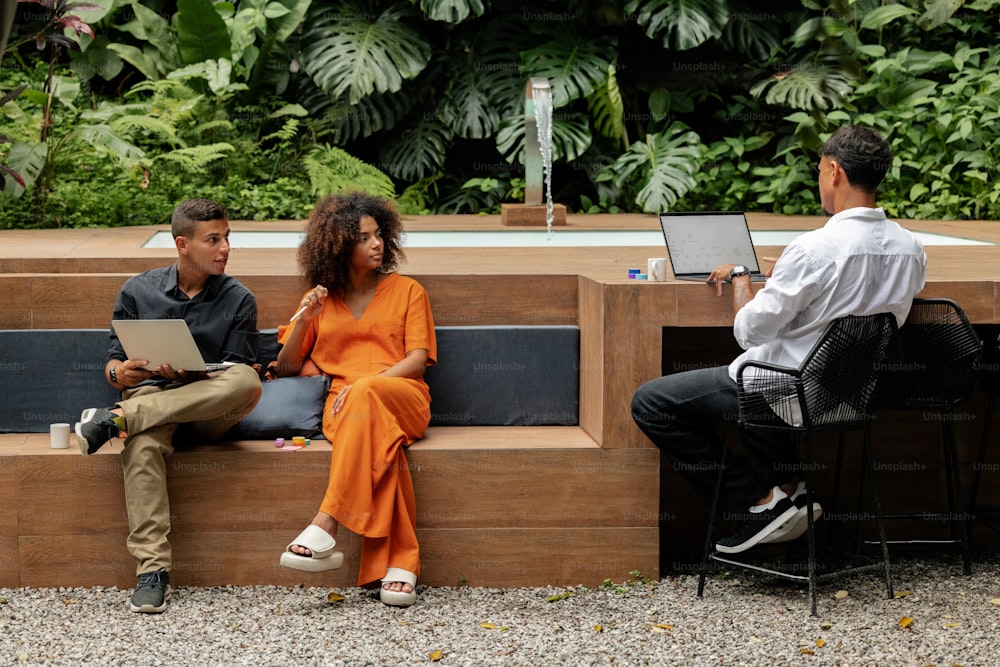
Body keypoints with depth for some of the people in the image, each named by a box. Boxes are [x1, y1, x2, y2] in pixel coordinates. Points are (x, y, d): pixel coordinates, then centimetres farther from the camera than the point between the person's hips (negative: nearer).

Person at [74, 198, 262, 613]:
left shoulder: (238, 300, 7)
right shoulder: (138, 291, 11)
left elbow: (238, 376, 1)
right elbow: (113, 362, 12)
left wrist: (187, 376, -19)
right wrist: (120, 374, -14)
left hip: (207, 412, 0)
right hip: (149, 394, 0)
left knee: (248, 381, -36)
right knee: (142, 447, -39)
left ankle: (117, 418, -34)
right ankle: (152, 571, -41)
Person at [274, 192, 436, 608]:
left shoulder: (407, 291, 16)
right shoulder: (322, 299, 22)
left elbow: (417, 359, 3)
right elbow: (285, 368, 20)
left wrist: (367, 384, -14)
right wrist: (304, 321, 1)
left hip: (402, 396, -1)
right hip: (343, 404, 1)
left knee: (365, 397, -40)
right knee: (376, 438, -39)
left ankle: (325, 526, -48)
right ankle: (400, 564, -46)